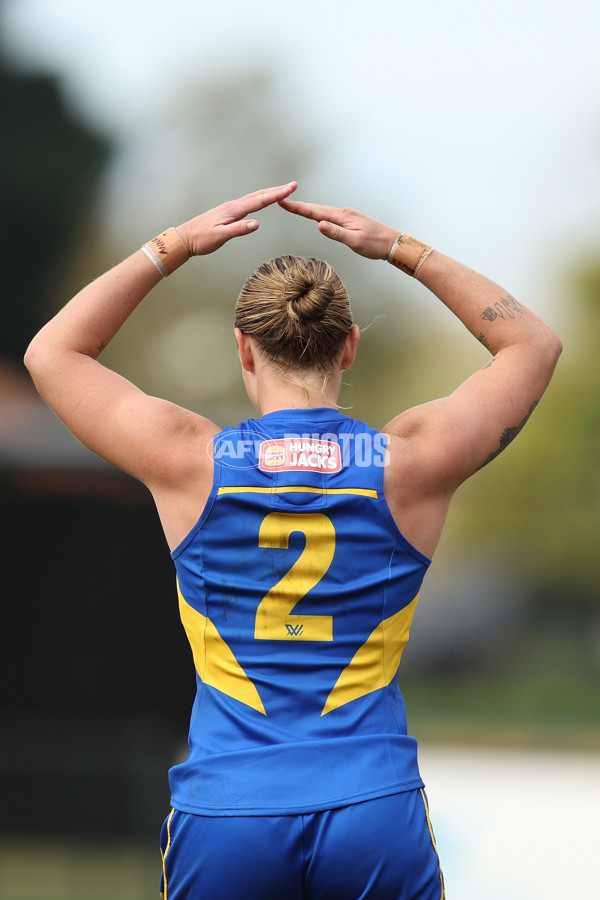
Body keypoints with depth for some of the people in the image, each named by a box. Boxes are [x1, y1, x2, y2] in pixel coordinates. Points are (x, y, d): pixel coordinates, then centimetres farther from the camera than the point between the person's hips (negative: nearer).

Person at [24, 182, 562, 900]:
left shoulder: (190, 462, -3)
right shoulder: (409, 464, -2)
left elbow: (53, 351, 15)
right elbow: (532, 343, 17)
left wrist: (175, 246, 13)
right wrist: (402, 251, 14)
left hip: (224, 820, 0)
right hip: (377, 812, 0)